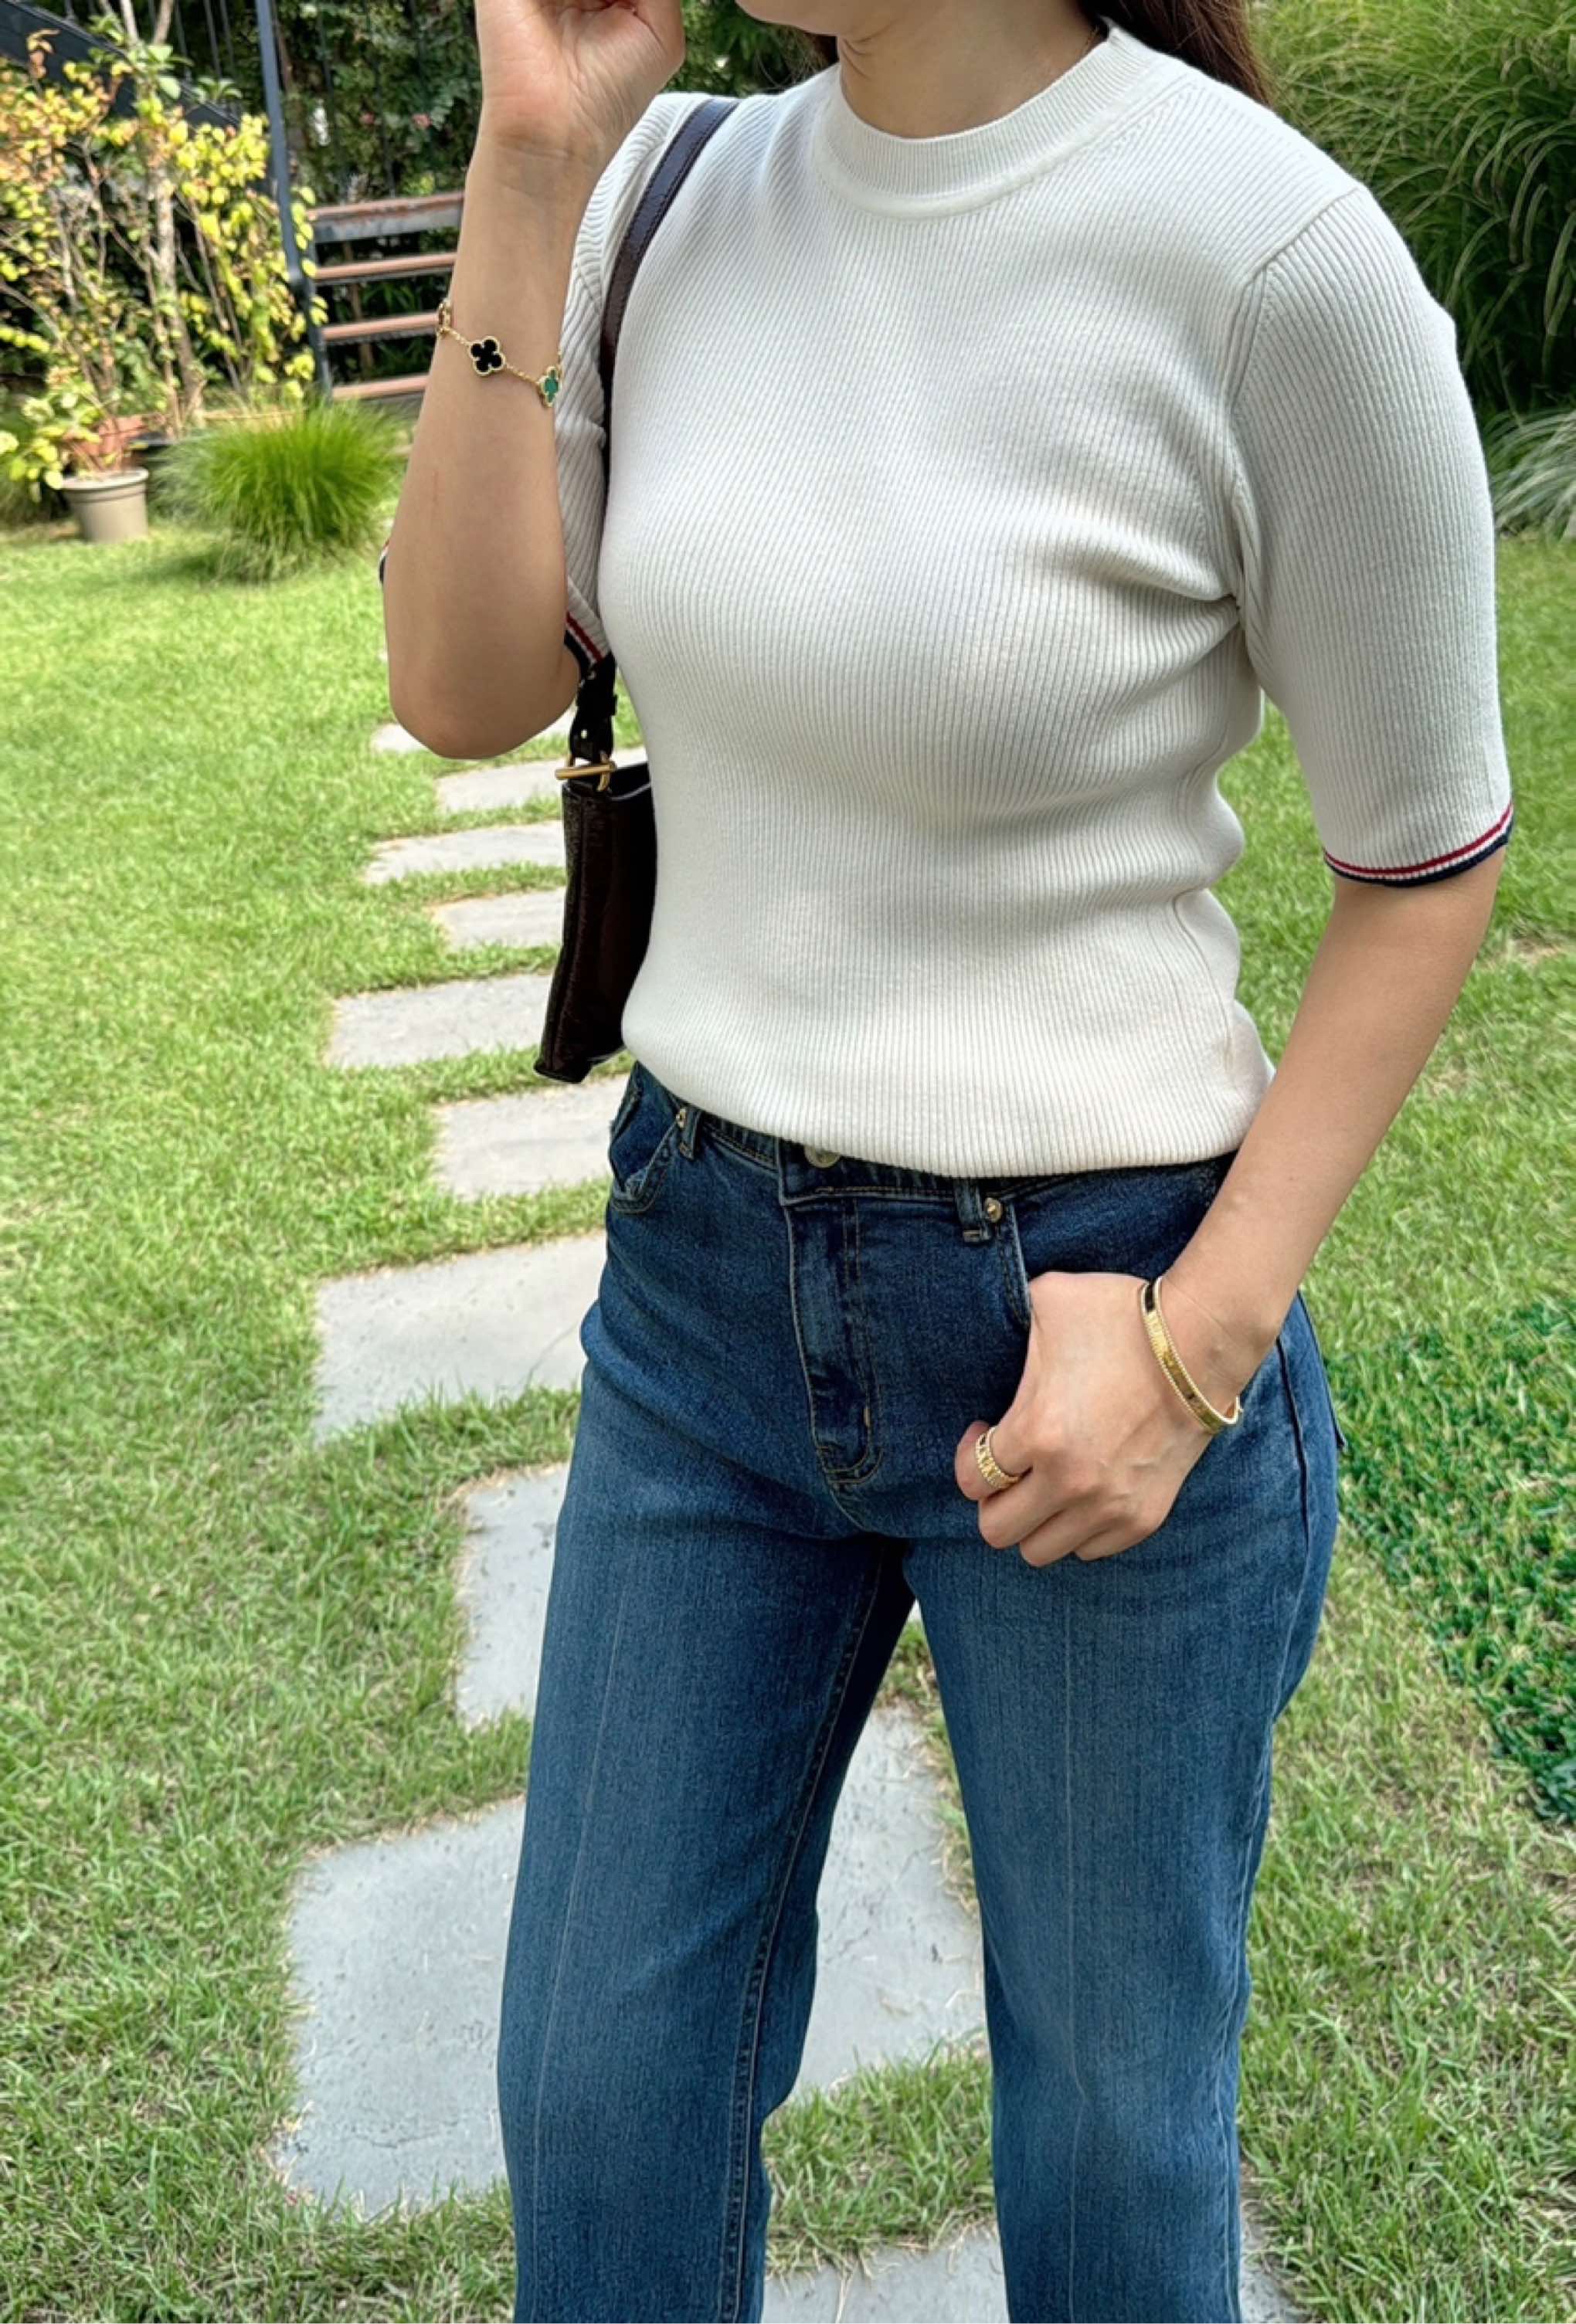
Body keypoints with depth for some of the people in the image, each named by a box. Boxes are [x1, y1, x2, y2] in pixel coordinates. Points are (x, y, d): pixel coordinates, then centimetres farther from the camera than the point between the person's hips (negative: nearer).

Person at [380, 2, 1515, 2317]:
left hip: (1096, 1306, -4)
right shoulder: (685, 196, -1)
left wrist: (1205, 1339, -15)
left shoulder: (1276, 251, -18)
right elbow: (466, 695, -3)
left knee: (1111, 2103, 19)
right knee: (601, 2091, 19)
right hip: (715, 1267, 5)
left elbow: (1429, 862, -9)